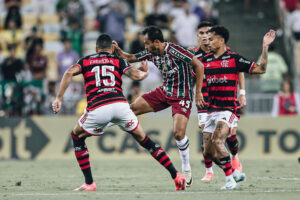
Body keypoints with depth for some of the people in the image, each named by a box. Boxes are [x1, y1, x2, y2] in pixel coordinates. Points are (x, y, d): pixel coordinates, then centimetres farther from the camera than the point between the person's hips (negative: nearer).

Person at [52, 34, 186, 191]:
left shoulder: (85, 61, 24)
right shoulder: (118, 61, 22)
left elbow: (69, 72, 5)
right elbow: (135, 75, 5)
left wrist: (59, 98, 2)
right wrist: (145, 72, 28)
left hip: (97, 108, -1)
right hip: (120, 105, 1)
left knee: (77, 137, 25)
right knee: (144, 140, 18)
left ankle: (89, 183, 16)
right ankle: (176, 176, 14)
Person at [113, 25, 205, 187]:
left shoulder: (174, 50, -22)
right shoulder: (151, 53, 0)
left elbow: (199, 66, -21)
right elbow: (130, 58, 14)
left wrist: (198, 92, -21)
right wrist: (118, 50, -7)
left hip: (182, 95, -7)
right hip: (164, 91, 7)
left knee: (178, 133, -18)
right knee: (133, 108, -2)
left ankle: (187, 169, 0)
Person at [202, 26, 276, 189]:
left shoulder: (234, 59, -2)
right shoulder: (205, 61, 13)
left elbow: (261, 69, -3)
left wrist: (265, 47, -9)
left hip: (228, 110, -6)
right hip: (212, 111, 6)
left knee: (217, 141, -26)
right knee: (208, 151, 0)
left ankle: (230, 180, -17)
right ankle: (236, 173, 18)